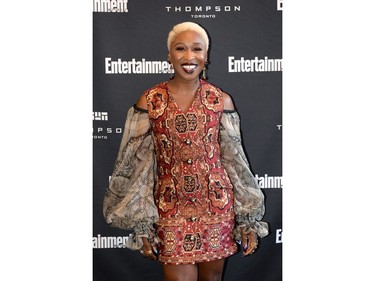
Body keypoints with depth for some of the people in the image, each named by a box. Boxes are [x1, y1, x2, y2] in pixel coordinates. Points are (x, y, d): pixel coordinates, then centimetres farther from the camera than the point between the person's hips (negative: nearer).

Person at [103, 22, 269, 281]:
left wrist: (249, 220, 2)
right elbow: (138, 163, -2)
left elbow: (235, 160, 3)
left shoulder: (222, 101, -1)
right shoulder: (150, 101, -3)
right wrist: (142, 225, -4)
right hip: (171, 208, -1)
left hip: (217, 206, 1)